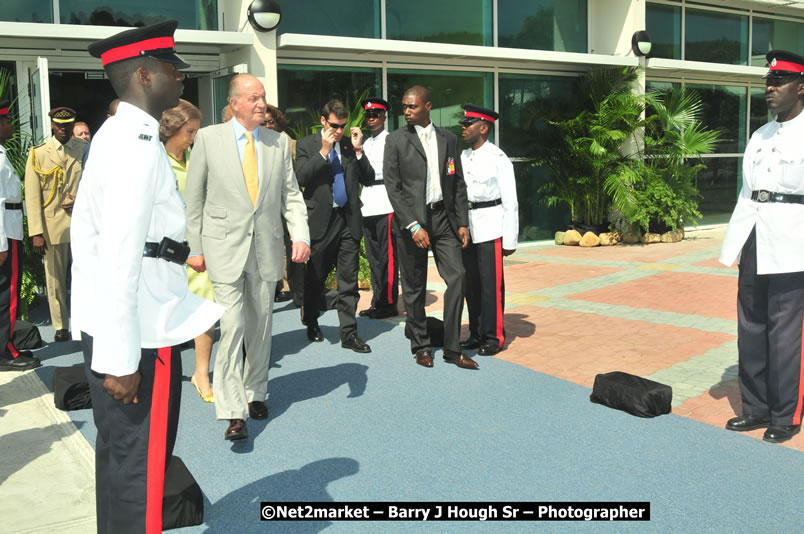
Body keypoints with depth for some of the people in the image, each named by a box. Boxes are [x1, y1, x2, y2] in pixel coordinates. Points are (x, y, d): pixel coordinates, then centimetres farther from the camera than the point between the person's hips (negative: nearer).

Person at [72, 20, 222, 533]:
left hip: (106, 325, 10)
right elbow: (121, 255, -24)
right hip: (137, 333, -10)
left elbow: (86, 230, 18)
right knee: (140, 468, 0)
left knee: (117, 453, 22)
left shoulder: (112, 136, 13)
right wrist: (121, 357, -22)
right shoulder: (139, 145, -18)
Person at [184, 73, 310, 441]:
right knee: (232, 325, -9)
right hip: (225, 246, -3)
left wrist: (301, 235, -7)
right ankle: (233, 412, -5)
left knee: (260, 324, 13)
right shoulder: (208, 138, -1)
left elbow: (291, 195, 8)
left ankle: (255, 393, 30)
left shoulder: (279, 142, 6)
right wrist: (195, 248, 0)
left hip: (267, 246, 3)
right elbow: (193, 198, 2)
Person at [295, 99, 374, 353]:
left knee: (349, 280, 1)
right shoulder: (306, 144, 1)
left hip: (349, 219, 2)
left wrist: (357, 149, -6)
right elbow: (301, 177, -12)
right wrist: (324, 151, -15)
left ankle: (349, 332, 8)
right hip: (321, 219, -2)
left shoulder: (350, 145, 9)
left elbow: (368, 179, 5)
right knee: (315, 277, 12)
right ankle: (312, 323, 32)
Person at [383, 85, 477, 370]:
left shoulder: (448, 139, 9)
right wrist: (413, 226, -14)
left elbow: (458, 183, 12)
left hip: (443, 218, 3)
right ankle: (421, 346, 19)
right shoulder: (396, 140, -1)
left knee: (457, 276, -7)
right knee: (414, 287, 4)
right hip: (411, 220, -3)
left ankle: (452, 347, 2)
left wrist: (462, 222, 4)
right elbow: (393, 186, -7)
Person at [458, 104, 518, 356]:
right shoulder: (462, 157, 10)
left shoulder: (498, 159, -7)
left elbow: (510, 202, -7)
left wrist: (510, 240, -9)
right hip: (466, 227, 6)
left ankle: (494, 337, 7)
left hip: (490, 227, -6)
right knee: (471, 283, 10)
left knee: (491, 284, -4)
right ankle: (477, 334, 22)